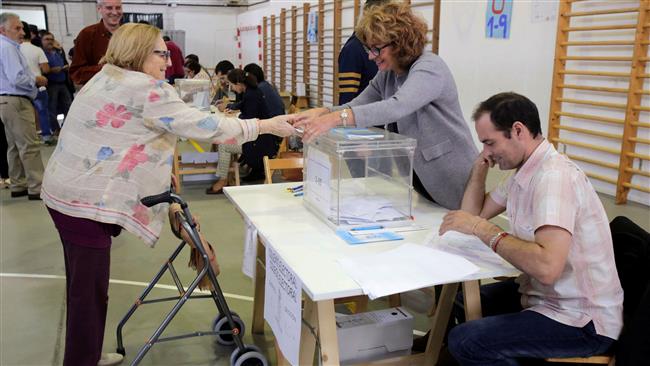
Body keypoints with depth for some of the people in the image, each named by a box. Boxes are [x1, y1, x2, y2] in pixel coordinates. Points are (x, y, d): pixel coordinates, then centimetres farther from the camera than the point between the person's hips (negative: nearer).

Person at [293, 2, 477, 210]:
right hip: (421, 178, 8)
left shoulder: (429, 68, -21)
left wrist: (337, 118, -46)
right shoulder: (386, 75, 6)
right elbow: (356, 106, 1)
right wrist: (323, 112, -20)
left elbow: (397, 107, -38)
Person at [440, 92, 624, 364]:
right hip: (543, 295, 10)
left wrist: (482, 229, -29)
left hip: (581, 321, -9)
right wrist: (481, 166, 3)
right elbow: (475, 212, 15)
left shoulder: (553, 176, -25)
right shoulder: (525, 171, 5)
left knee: (466, 341, -23)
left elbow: (547, 267, -37)